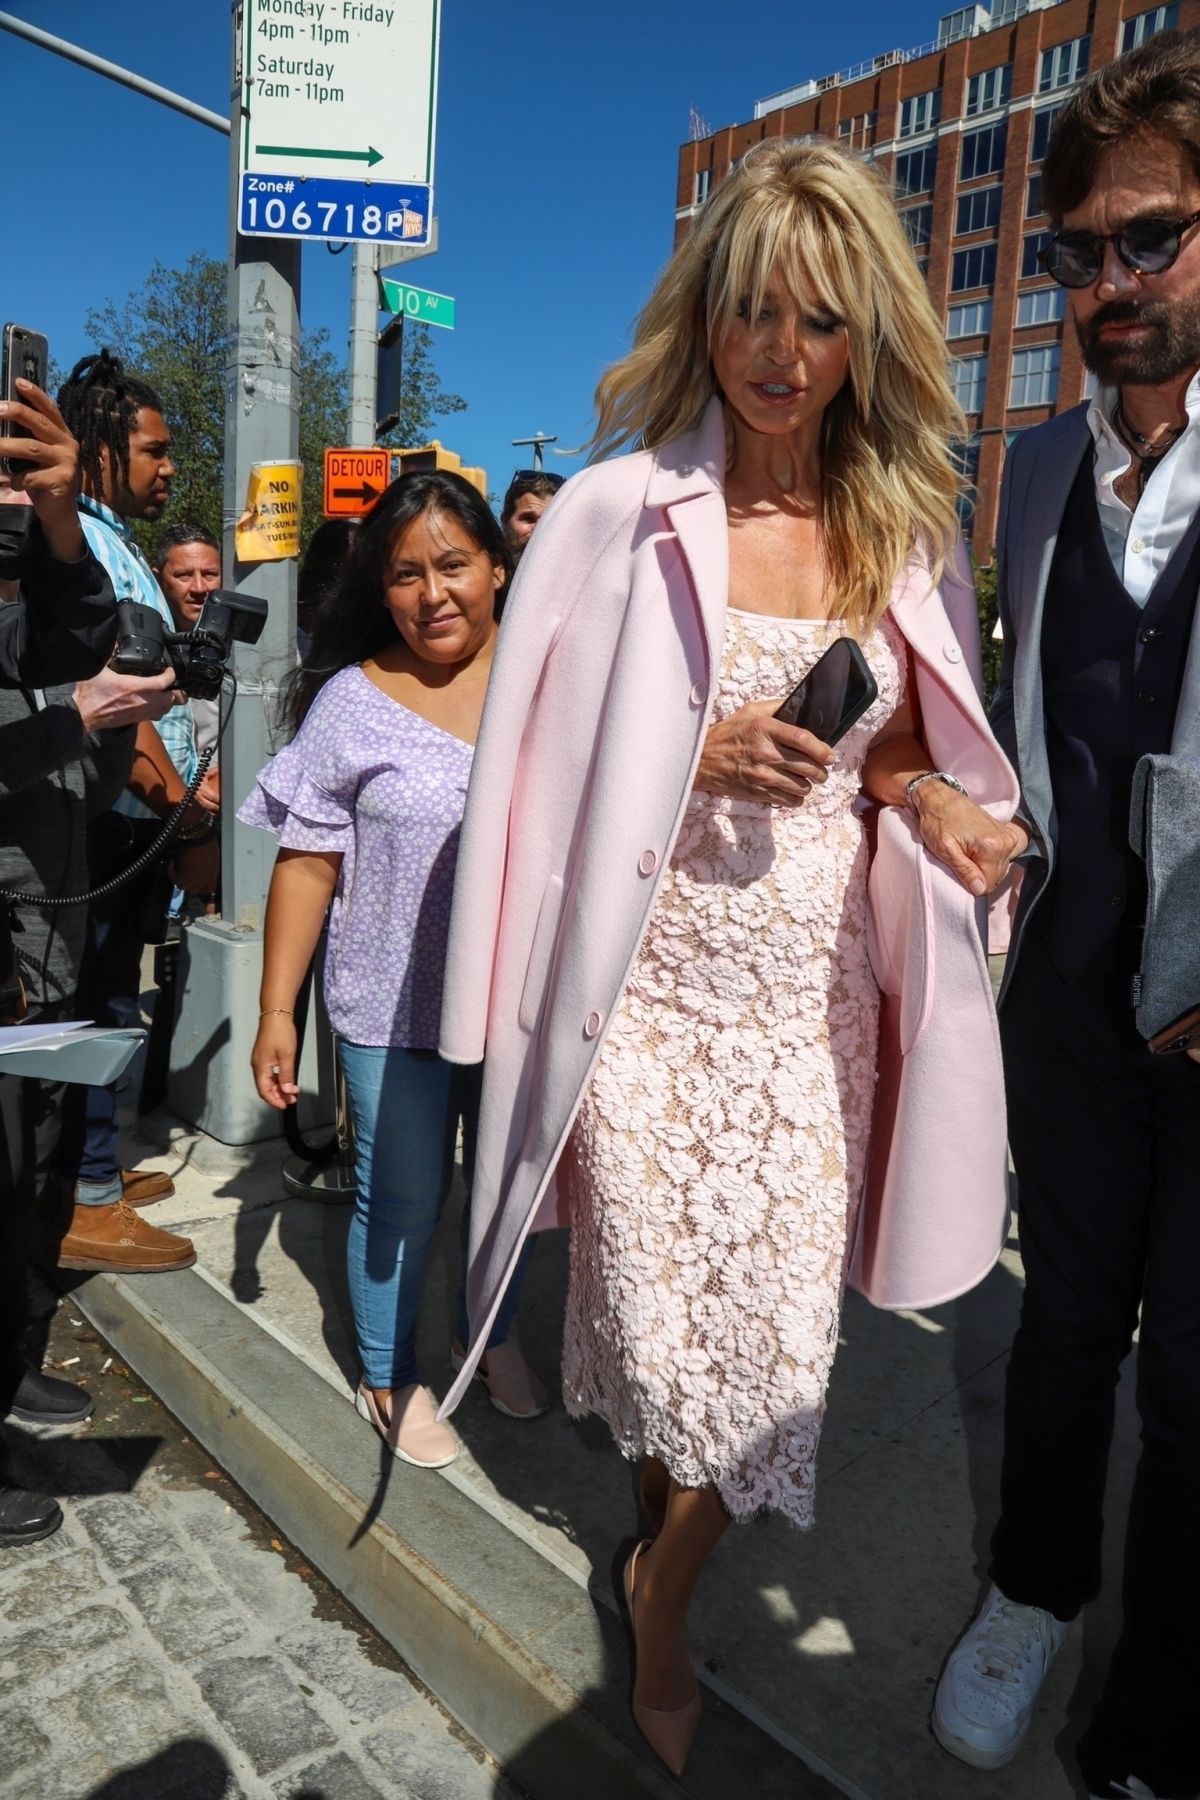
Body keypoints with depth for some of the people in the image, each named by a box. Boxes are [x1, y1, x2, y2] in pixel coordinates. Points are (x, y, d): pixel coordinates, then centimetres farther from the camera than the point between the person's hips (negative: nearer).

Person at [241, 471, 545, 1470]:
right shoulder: (354, 702, -7)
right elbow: (308, 865, -6)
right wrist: (277, 1011, -7)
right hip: (396, 1009, -2)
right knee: (403, 1201, 9)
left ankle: (494, 1336, 47)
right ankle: (390, 1377, 36)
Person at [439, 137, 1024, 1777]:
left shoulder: (904, 532, 6)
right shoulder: (621, 514, -5)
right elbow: (541, 762, -3)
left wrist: (921, 787, -7)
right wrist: (707, 757, -18)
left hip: (816, 998, 3)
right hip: (653, 991, -3)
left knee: (776, 1330, 8)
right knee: (665, 1313, 6)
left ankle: (664, 1589, 36)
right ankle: (666, 1547, 38)